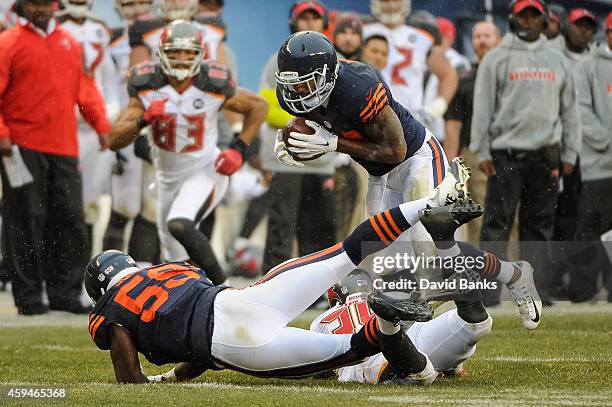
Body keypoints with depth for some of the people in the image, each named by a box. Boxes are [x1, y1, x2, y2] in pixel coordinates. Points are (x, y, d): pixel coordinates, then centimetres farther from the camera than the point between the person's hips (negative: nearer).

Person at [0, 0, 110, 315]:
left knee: (70, 219, 8)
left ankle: (65, 293, 17)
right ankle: (28, 297, 4)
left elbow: (85, 87, 20)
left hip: (64, 148, 6)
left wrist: (101, 124, 11)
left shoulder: (69, 43, 15)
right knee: (27, 222, -3)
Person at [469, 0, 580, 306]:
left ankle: (536, 288, 7)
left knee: (540, 223, 4)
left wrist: (569, 154, 9)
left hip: (546, 154, 4)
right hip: (506, 153, -4)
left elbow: (569, 110, 16)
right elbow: (483, 106, 0)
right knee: (497, 221, -7)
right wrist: (482, 152, -7)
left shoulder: (557, 62, 15)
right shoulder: (497, 59, 3)